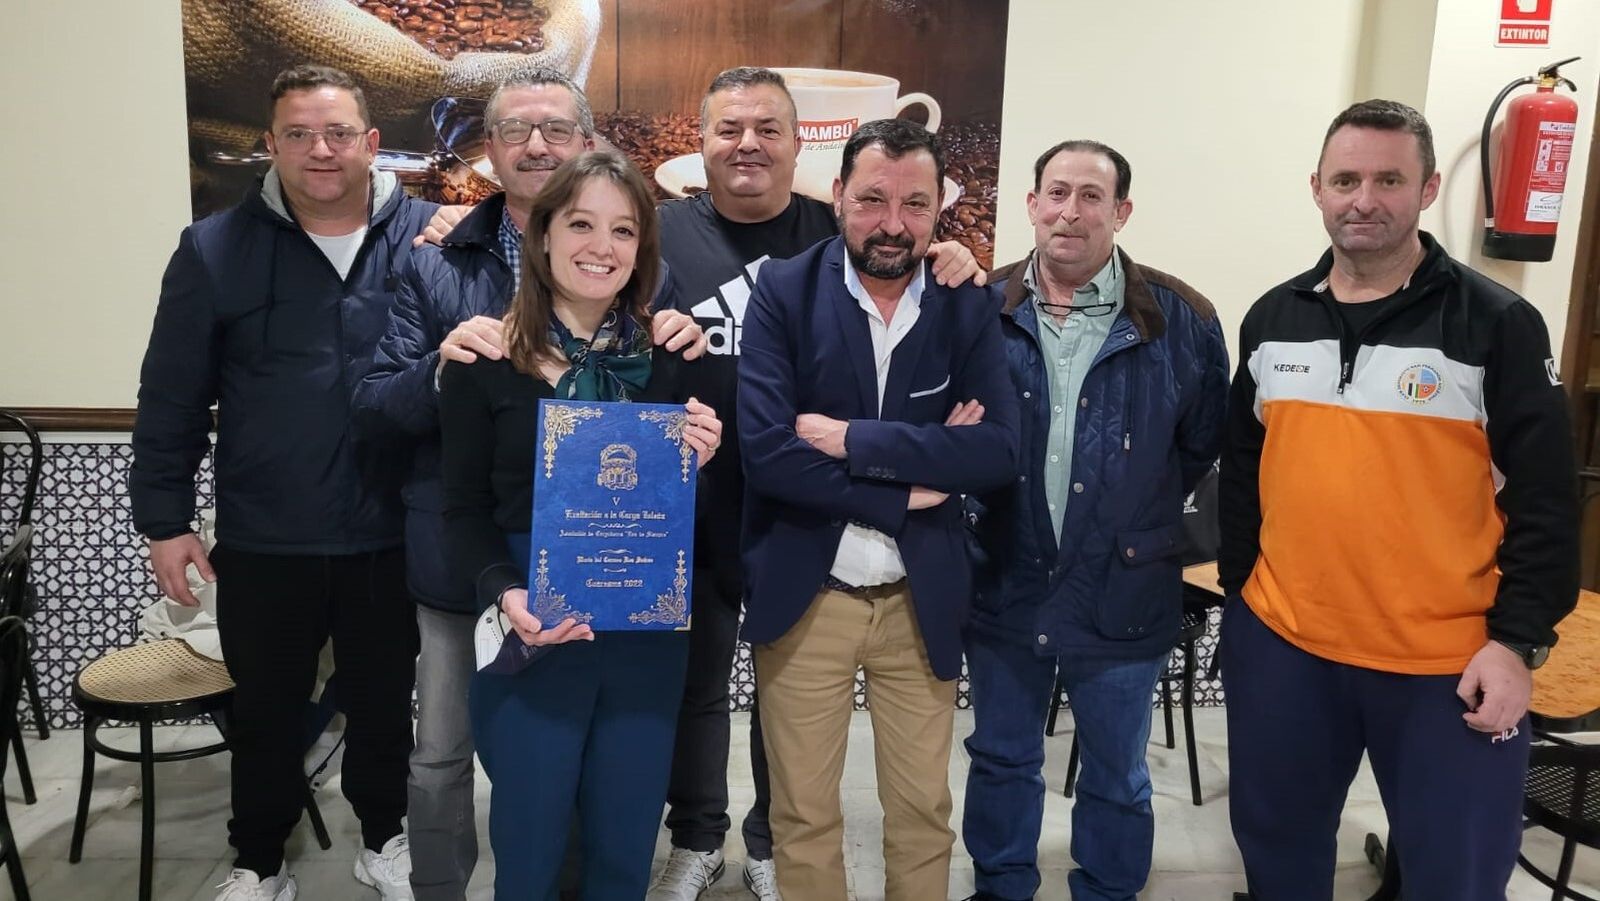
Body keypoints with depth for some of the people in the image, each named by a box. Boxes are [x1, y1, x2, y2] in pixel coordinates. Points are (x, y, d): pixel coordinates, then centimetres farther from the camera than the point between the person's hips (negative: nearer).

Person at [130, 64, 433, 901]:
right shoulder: (214, 249, -3)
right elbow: (171, 398, 0)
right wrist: (165, 518, 0)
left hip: (391, 537, 0)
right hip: (262, 542, 0)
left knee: (384, 703, 17)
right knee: (265, 711, 17)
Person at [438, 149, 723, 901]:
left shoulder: (666, 360, 3)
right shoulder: (485, 358, -4)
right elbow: (464, 509, -2)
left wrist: (699, 463, -13)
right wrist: (505, 593, -19)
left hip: (646, 636, 3)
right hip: (532, 634, -2)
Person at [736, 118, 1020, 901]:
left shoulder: (969, 306, -1)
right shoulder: (782, 292, -8)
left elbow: (998, 451, -13)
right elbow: (766, 451, -19)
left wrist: (853, 440, -19)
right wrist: (909, 488, -16)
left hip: (921, 599, 2)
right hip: (803, 596, -1)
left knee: (924, 811, 16)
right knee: (803, 815, 14)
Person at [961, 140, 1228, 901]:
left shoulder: (1181, 320, -8)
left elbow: (1204, 443, 2)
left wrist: (1138, 513, 3)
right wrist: (983, 512, -5)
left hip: (1122, 593, -1)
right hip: (1005, 584, 2)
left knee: (1115, 778, 17)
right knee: (1001, 760, 19)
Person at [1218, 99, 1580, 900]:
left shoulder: (1498, 323, -6)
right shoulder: (1272, 318, 6)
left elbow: (1545, 498, -6)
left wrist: (1517, 639, -11)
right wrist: (1236, 590, 10)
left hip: (1448, 664, -3)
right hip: (1280, 644, 4)